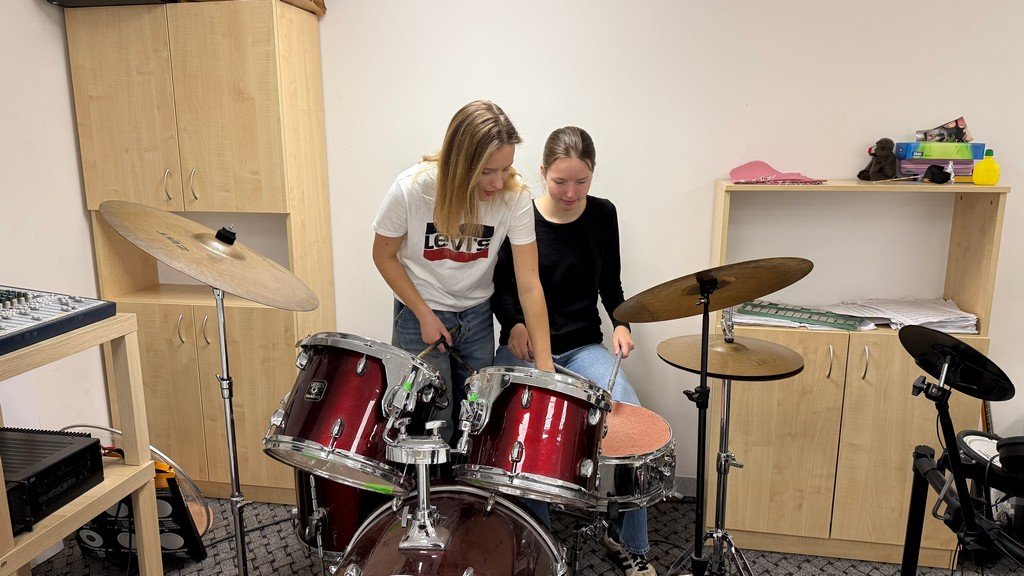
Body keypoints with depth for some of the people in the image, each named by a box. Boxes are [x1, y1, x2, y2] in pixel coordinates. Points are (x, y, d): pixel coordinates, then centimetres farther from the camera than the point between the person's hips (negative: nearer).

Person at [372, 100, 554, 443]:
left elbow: (529, 285, -21)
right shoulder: (412, 189, -24)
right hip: (420, 315, -2)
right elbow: (384, 255, -8)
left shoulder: (514, 197, -21)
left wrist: (545, 368, -24)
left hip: (477, 315, 3)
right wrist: (424, 314, -13)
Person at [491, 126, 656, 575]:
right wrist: (514, 323, -18)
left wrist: (621, 323, -6)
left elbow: (610, 283, 12)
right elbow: (500, 285, 2)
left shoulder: (602, 214, 2)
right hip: (524, 346, -2)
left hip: (582, 348, 2)